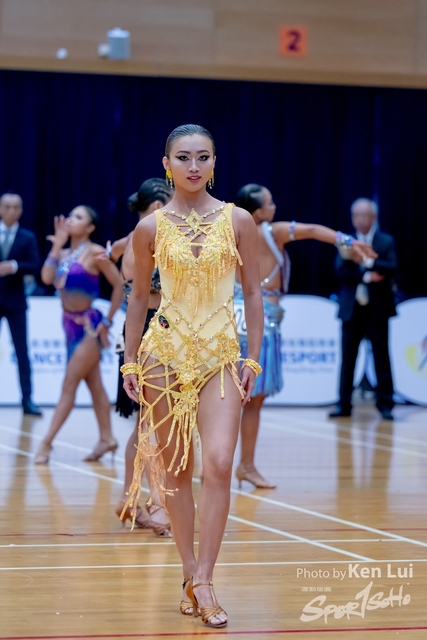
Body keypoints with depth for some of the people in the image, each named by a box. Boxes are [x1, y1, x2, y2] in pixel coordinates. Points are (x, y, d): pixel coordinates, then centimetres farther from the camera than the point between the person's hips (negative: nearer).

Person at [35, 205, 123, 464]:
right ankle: (107, 438, 16)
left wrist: (108, 320, -8)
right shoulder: (64, 254, 7)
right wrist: (57, 245, -6)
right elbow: (47, 278, -8)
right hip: (71, 324, 7)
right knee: (94, 384, 11)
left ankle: (47, 443, -4)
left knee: (69, 384, -5)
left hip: (88, 325, -7)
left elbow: (119, 285, -11)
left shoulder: (94, 252, -12)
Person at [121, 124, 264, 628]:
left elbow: (253, 293, 5)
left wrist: (252, 359, 1)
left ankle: (203, 582, -10)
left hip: (220, 355, -1)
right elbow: (139, 297, 9)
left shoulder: (237, 221, 1)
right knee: (175, 469, 4)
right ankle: (190, 574, 15)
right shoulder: (151, 228, 1)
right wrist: (130, 362, 6)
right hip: (165, 352, 1)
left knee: (218, 465, -15)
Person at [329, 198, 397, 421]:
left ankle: (385, 404, 5)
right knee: (347, 358, 3)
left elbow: (392, 268, -11)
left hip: (377, 309, -2)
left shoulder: (386, 242, 4)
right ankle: (343, 404, 7)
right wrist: (366, 277, -16)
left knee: (381, 358, 1)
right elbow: (341, 271, -5)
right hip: (351, 308, 2)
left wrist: (367, 261, -22)